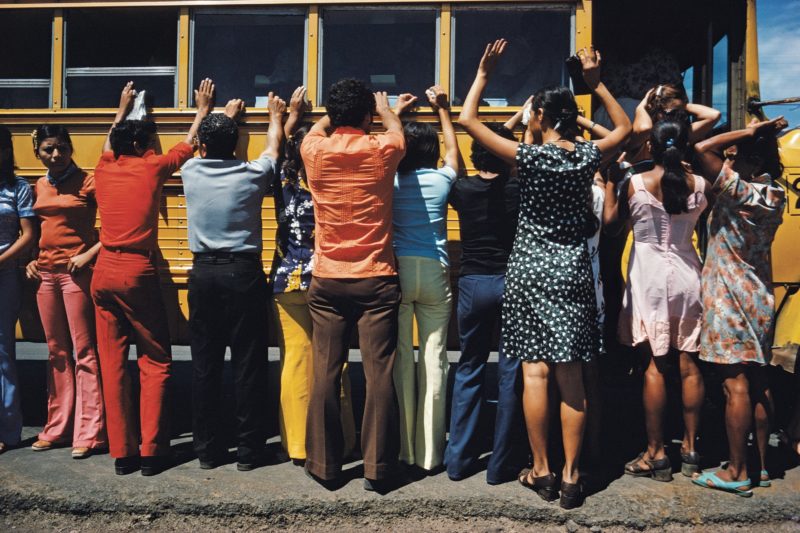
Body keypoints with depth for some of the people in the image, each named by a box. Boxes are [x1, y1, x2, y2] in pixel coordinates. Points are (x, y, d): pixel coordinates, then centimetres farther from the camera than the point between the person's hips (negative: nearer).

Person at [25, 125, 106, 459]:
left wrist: (90, 254, -17)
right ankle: (57, 427, 23)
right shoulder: (39, 187, 13)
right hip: (44, 273, 6)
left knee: (84, 352, -2)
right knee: (57, 353, 13)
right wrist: (32, 260, 8)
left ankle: (89, 433, 5)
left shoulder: (88, 182, -5)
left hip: (76, 272, -6)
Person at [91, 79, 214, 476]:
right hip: (137, 273, -5)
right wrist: (203, 109, 29)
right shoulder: (151, 168, -2)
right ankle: (151, 451, 5)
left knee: (112, 363, 8)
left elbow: (109, 146, 34)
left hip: (104, 272, 5)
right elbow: (187, 145, 15)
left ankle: (121, 452, 14)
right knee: (155, 363, 4)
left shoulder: (103, 170, 10)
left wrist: (122, 109, 48)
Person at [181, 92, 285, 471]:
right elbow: (274, 147, 18)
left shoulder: (191, 172, 2)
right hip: (244, 273, -2)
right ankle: (249, 451, 12)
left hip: (203, 273, 3)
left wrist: (225, 115, 42)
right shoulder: (252, 175, -4)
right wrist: (275, 116, 37)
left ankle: (207, 450, 19)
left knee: (204, 364, 9)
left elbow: (202, 148, 26)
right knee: (248, 364, 3)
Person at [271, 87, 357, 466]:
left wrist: (293, 115, 24)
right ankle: (337, 442, 18)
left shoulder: (285, 186, -2)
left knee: (295, 361, 6)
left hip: (288, 282, 1)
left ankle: (298, 445, 13)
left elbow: (281, 150, 13)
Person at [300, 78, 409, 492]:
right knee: (379, 373, 4)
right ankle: (377, 468, 11)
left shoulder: (315, 152, 0)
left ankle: (324, 463, 20)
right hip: (376, 280, -2)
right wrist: (385, 108, 41)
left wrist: (337, 112, 44)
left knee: (325, 373, 9)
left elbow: (317, 129, 26)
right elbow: (397, 131, 21)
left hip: (327, 280, 2)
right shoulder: (381, 151, -4)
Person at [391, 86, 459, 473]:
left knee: (400, 358, 6)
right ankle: (429, 453, 11)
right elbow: (453, 149, 27)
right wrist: (443, 110, 37)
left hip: (397, 270, 0)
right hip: (434, 272, 0)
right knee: (434, 360, 4)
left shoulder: (391, 179, 3)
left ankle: (403, 448, 13)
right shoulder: (442, 179, 6)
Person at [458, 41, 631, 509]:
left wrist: (484, 73, 6)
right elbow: (625, 127, 23)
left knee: (535, 371, 3)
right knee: (571, 375, 6)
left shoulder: (529, 155, -9)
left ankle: (542, 471, 12)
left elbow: (467, 120, -4)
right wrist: (597, 82, 22)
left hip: (530, 268, -3)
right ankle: (571, 475, 12)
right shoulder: (588, 155, 1)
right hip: (573, 268, 3)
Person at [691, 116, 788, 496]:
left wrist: (748, 133, -11)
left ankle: (737, 473, 6)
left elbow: (702, 149, -22)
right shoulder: (774, 196, 5)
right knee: (758, 383, 13)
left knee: (736, 386, -3)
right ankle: (760, 465, 24)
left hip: (729, 298, -8)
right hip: (760, 296, 8)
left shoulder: (740, 191, -17)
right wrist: (763, 137, 11)